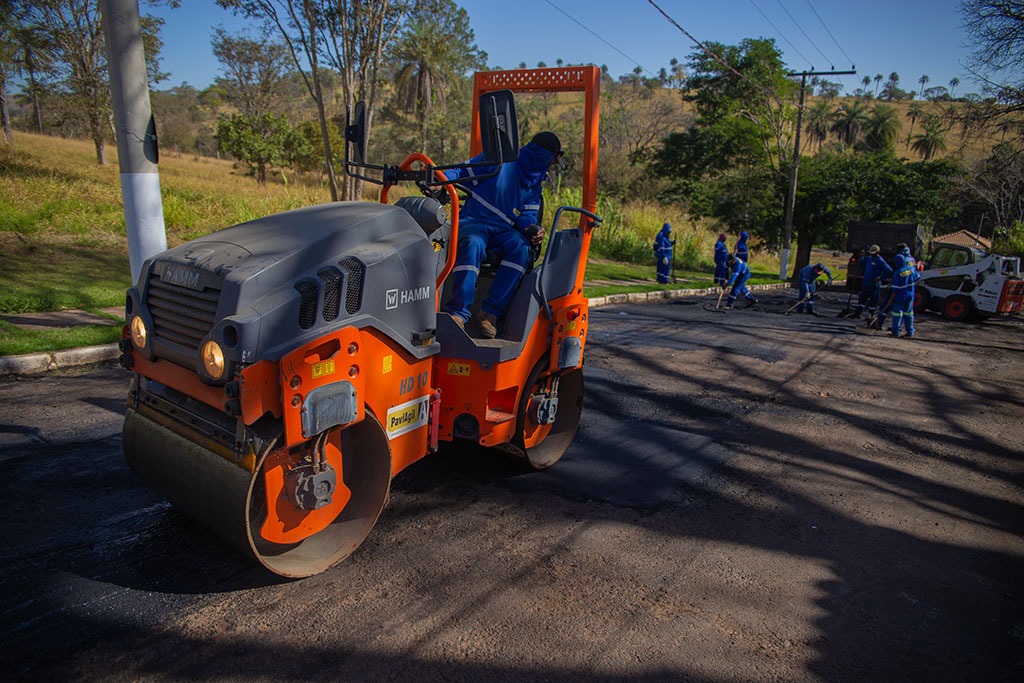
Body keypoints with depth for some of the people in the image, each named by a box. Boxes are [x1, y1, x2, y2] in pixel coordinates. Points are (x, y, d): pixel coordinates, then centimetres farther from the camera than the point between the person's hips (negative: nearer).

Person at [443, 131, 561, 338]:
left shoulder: (535, 184, 20)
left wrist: (532, 229, -11)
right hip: (473, 222, -4)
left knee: (521, 249, -31)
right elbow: (459, 174, 2)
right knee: (472, 245, -39)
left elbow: (528, 214, 13)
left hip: (503, 230, 4)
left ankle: (491, 313, -30)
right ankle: (458, 313, -42)